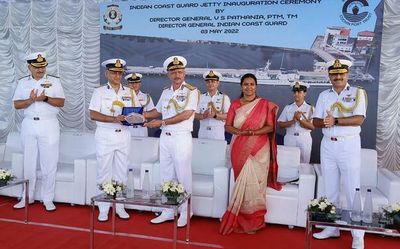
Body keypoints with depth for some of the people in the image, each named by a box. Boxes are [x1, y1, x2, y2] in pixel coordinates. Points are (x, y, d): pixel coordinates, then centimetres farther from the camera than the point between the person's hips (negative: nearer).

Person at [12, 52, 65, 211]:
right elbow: (17, 104, 3)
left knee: (49, 163, -1)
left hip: (49, 125, -2)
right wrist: (31, 100, -15)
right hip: (29, 125, 2)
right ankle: (28, 197, 21)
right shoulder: (23, 82, 10)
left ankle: (48, 199, 9)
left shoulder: (54, 81, 5)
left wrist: (45, 98, -18)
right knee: (28, 162, 8)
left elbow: (61, 102, -3)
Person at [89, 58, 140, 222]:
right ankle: (103, 209, 12)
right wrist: (114, 119, -21)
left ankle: (120, 207, 19)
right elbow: (93, 114, -9)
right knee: (104, 172, 2)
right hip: (105, 136, -3)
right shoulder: (99, 91, 1)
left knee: (121, 172, 8)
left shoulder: (129, 92, 11)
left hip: (123, 135, 3)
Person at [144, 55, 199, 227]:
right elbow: (158, 110, 25)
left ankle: (185, 213, 13)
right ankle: (168, 212, 22)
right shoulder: (165, 92, 13)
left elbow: (186, 115, -16)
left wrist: (162, 122, -15)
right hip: (165, 137, 7)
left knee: (183, 176, 0)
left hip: (181, 138, -6)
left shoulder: (191, 91, -7)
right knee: (166, 176, 11)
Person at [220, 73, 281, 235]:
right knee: (244, 182, 2)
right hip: (240, 149, 1)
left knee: (254, 182, -2)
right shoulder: (235, 104, 7)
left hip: (259, 149, -1)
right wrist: (240, 132, -15)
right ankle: (247, 220, 14)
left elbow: (270, 127, -1)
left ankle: (251, 220, 13)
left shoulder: (265, 104, 2)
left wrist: (254, 132, -18)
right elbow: (227, 126, 4)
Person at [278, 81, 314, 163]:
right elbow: (280, 124, 0)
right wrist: (293, 121, -14)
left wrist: (300, 119, -17)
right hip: (290, 138, 1)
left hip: (305, 139, -1)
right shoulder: (288, 107, 7)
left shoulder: (310, 108, 1)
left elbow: (312, 126, -6)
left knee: (304, 164, 5)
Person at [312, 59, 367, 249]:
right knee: (330, 189, 10)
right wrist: (325, 122, -17)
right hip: (328, 145, 4)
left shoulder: (358, 93, 0)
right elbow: (315, 121, 4)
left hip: (349, 145, -4)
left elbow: (359, 119, -13)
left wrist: (335, 121, -20)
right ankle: (332, 228, 22)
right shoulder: (324, 95, 11)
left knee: (353, 190, -3)